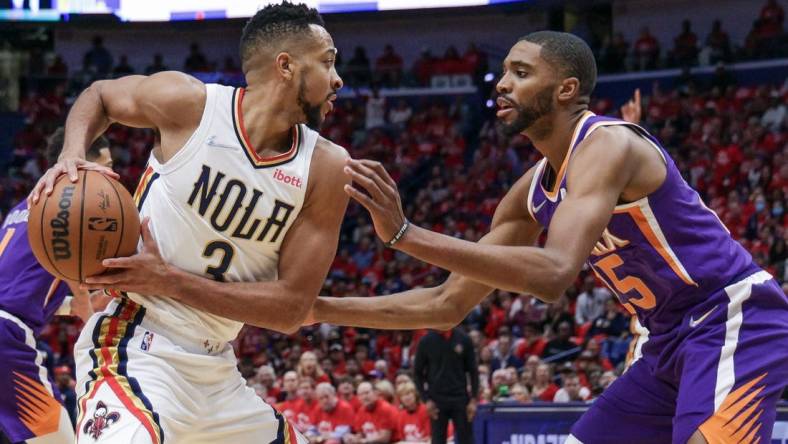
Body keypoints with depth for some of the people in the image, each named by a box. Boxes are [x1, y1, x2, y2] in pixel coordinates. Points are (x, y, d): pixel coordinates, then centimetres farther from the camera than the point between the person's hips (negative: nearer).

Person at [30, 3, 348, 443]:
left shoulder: (327, 168, -2)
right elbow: (99, 95, 14)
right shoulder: (189, 102, -8)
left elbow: (292, 307, -6)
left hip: (216, 371, 6)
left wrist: (169, 281, -16)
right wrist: (72, 155, -8)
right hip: (138, 350, -6)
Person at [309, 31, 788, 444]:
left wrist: (403, 233, -36)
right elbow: (449, 304, 12)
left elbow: (554, 274, -35)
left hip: (735, 322, -10)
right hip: (671, 339, 10)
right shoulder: (533, 192, 8)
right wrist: (321, 309, 6)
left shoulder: (606, 144, -20)